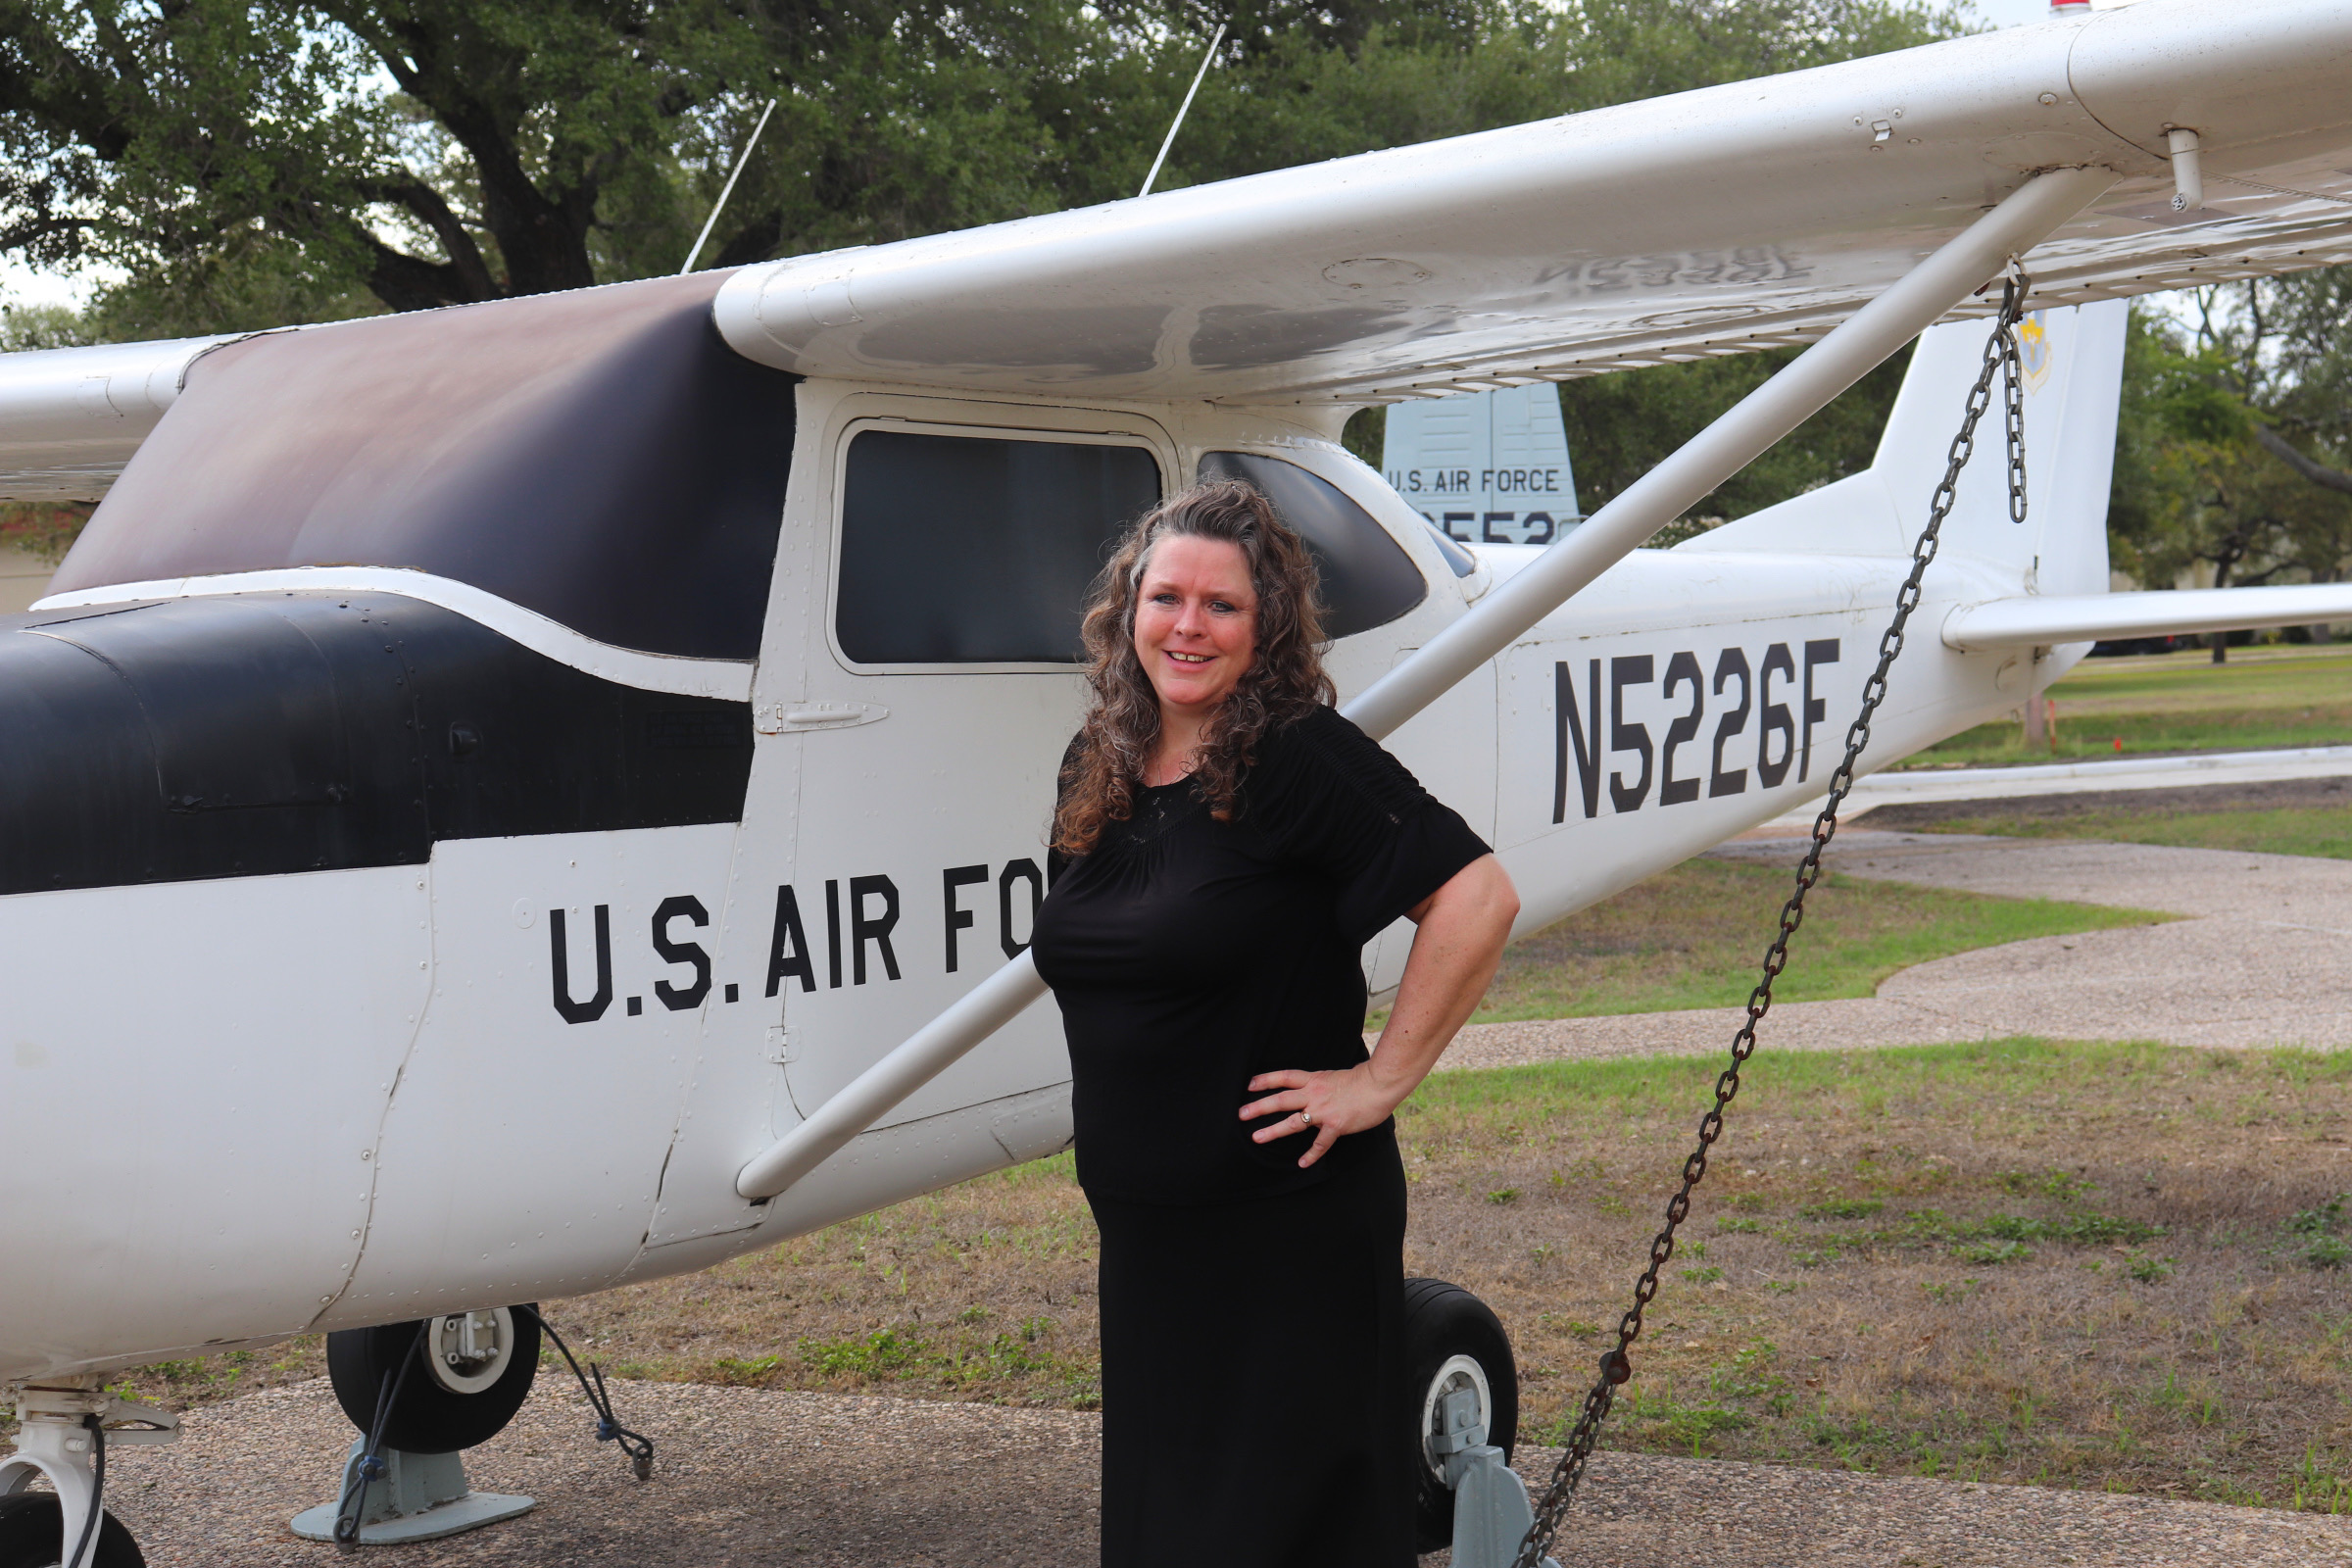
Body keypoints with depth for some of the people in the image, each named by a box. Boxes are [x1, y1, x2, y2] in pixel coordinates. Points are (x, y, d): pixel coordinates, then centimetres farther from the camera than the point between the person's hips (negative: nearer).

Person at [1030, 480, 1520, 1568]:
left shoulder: (1301, 760, -14)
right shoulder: (1098, 771, 8)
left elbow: (1477, 898, -21)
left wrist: (1382, 1079, -16)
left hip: (1290, 1229, -7)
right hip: (1143, 1229, 7)